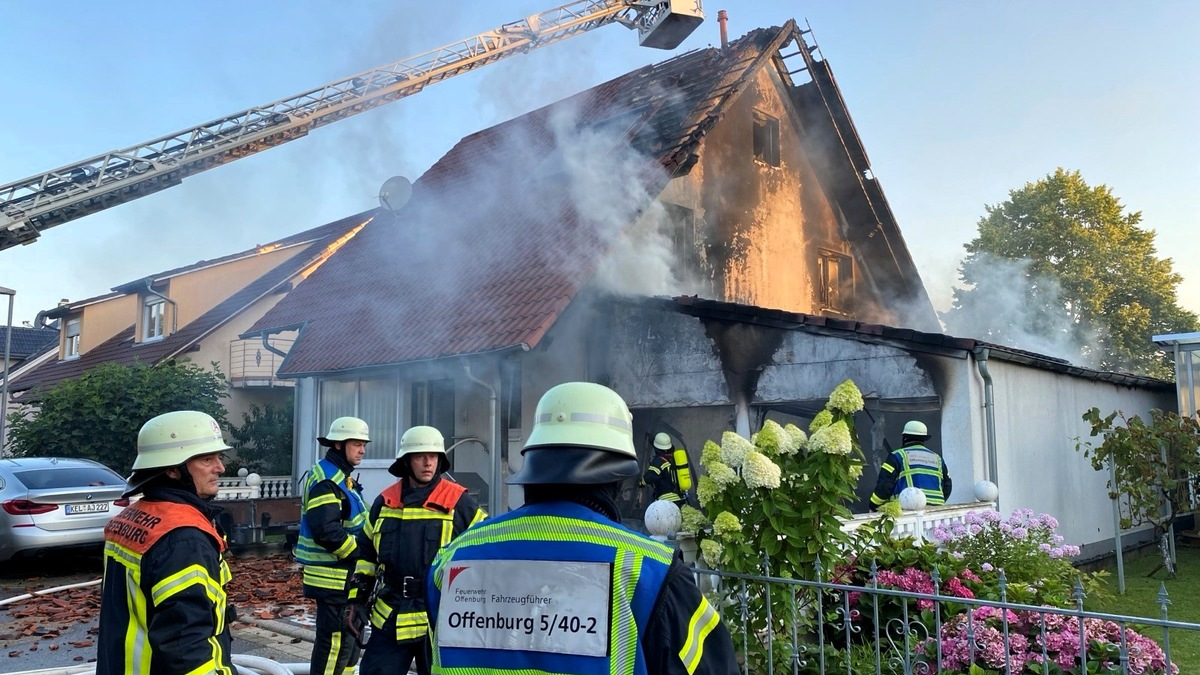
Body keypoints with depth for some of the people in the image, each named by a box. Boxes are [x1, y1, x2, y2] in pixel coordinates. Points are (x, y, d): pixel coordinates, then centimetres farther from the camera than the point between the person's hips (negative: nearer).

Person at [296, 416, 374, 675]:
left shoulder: (341, 478, 17)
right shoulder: (326, 480, -16)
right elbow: (326, 531, -27)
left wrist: (366, 552, 7)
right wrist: (363, 553, -18)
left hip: (349, 579, 11)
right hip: (336, 579, -11)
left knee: (349, 642, 19)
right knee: (335, 644, -7)